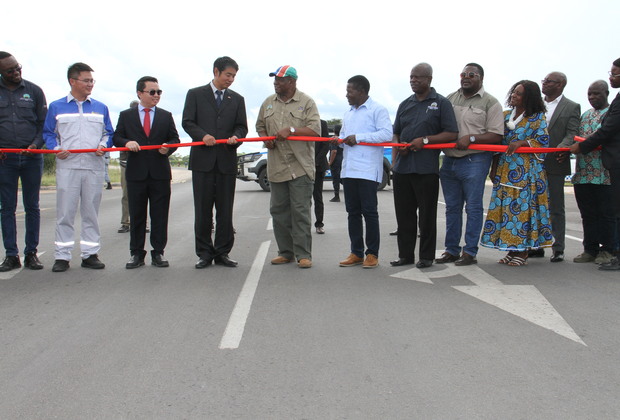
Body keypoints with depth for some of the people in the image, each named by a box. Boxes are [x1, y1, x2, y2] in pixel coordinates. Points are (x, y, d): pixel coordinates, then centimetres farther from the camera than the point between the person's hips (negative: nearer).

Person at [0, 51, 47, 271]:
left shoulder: (34, 91, 7)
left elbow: (44, 123, 8)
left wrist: (36, 144, -8)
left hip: (32, 157, 0)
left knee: (32, 207, 4)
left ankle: (31, 254, 11)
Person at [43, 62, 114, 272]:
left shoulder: (101, 108, 16)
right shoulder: (56, 107, 10)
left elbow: (109, 133, 16)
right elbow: (48, 133, 11)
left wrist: (103, 145, -5)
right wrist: (56, 148, -8)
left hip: (94, 167, 2)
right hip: (67, 166, -2)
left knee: (91, 213, 5)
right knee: (64, 213, -3)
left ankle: (90, 254, 12)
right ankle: (62, 256, 4)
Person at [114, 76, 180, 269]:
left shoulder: (166, 116, 13)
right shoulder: (126, 115, 9)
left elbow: (175, 139, 11)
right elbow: (116, 138, 6)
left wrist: (168, 147, -10)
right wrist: (126, 142, -15)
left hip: (160, 173, 1)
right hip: (136, 172, -1)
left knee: (159, 215, 3)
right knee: (136, 215, 4)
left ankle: (158, 253, 10)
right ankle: (136, 254, 11)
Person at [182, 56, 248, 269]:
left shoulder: (237, 99, 15)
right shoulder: (195, 94, 7)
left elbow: (242, 126, 12)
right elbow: (187, 122, 1)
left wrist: (236, 136, -11)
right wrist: (203, 135, -16)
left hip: (227, 160, 2)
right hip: (203, 159, -2)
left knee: (225, 210, 3)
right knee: (203, 210, 2)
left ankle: (222, 252, 11)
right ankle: (204, 253, 10)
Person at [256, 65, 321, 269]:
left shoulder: (306, 103, 0)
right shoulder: (268, 103, 15)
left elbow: (315, 129, -8)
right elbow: (260, 125, 24)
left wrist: (291, 130, -18)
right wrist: (265, 138, 3)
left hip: (300, 167, -5)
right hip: (276, 166, 5)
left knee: (300, 212, -6)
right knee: (279, 210, 7)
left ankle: (303, 254, 1)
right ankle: (285, 252, 18)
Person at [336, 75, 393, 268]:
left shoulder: (377, 110, -3)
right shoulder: (349, 114, 22)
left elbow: (387, 134, -15)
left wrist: (358, 137, -16)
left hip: (368, 170, -8)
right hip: (349, 169, 8)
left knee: (369, 211, -4)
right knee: (353, 212, 9)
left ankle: (372, 254, 4)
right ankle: (356, 253, 16)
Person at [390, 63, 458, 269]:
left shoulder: (441, 103, 1)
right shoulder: (405, 104, 16)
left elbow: (452, 134, -5)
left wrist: (425, 140, -14)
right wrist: (397, 146, 0)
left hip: (426, 168, -5)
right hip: (402, 167, 5)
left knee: (427, 214, 2)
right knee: (404, 213, 8)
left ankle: (426, 256, 11)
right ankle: (405, 254, 18)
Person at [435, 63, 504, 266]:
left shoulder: (490, 102, -1)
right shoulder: (450, 99, 14)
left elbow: (496, 136, -8)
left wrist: (471, 138, -19)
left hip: (474, 161, -5)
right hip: (449, 160, 5)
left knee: (473, 207, -1)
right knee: (452, 207, 10)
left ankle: (470, 252, 5)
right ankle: (452, 250, 18)